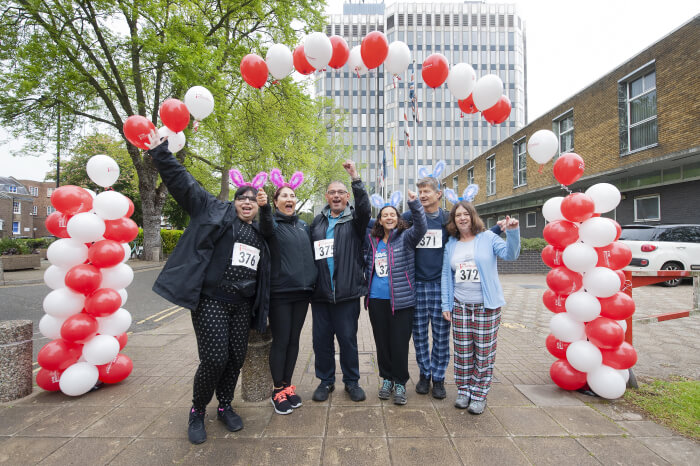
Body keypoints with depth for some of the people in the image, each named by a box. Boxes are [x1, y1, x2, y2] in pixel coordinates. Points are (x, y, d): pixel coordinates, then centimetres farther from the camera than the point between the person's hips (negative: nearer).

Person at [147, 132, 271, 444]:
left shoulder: (259, 235, 14)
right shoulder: (216, 213, 1)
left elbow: (263, 275, 20)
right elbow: (183, 183, -4)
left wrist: (260, 310, 16)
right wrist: (160, 151, -9)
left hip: (241, 306, 5)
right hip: (210, 301, -5)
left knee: (236, 358, 9)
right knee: (214, 359, -7)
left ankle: (225, 407, 34)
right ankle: (197, 411, 21)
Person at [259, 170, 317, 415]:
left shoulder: (303, 226, 12)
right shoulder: (272, 223, -5)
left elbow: (311, 255, 20)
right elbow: (266, 227, -30)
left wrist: (313, 283, 14)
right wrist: (263, 208, -47)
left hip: (301, 291, 5)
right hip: (279, 292, -5)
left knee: (294, 340, 12)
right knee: (280, 341, 2)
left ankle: (287, 385, 27)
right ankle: (278, 390, 18)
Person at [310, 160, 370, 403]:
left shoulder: (354, 219, 3)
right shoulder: (317, 221, 13)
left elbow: (364, 207, -20)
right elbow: (309, 253, 14)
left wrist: (355, 177, -27)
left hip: (347, 292, -3)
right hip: (320, 292, 3)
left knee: (348, 339, 7)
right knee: (321, 339, 11)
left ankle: (352, 381, 27)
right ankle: (326, 380, 30)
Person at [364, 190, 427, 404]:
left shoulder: (405, 238, -2)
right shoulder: (372, 240, 11)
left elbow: (421, 228, -22)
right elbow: (366, 265, 24)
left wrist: (414, 203, -34)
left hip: (401, 300, -4)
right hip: (376, 299, 4)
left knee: (400, 342, 2)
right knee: (382, 341, 13)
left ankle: (400, 383, 19)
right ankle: (386, 379, 30)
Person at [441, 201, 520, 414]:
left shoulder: (488, 238, -2)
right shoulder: (451, 245, 8)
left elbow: (510, 254, -15)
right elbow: (446, 275, 9)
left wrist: (513, 232, -30)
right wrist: (445, 304, 5)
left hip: (487, 306, -3)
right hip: (460, 306, 3)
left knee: (484, 351, 5)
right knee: (462, 351, 9)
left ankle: (479, 394, 20)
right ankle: (463, 391, 26)